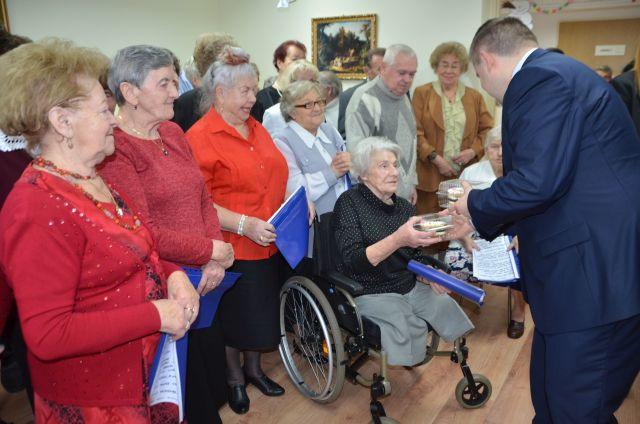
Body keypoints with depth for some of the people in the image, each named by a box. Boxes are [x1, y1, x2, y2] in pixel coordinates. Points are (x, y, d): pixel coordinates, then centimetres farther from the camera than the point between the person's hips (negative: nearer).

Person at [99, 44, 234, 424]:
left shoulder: (173, 133, 7)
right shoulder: (115, 148, -17)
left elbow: (204, 198, 7)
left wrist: (215, 258, -7)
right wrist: (212, 251, -14)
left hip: (203, 277, 7)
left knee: (211, 361, 23)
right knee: (186, 393, 13)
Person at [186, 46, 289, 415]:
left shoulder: (256, 128, 10)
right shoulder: (200, 137, -13)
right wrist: (245, 225, -24)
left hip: (271, 243, 7)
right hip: (233, 248, -7)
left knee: (263, 312, 20)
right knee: (235, 316, 12)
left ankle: (253, 368, 45)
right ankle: (234, 377, 38)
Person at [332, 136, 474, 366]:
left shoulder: (405, 207, 10)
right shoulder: (349, 202, -8)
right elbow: (352, 262, -18)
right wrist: (397, 239, -32)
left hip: (411, 288, 6)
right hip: (372, 294, -5)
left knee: (449, 309, -13)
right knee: (409, 332, -25)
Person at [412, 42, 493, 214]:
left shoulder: (474, 97, 14)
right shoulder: (421, 93, 6)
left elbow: (487, 130, 13)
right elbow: (415, 133, -2)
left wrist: (473, 151, -5)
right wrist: (436, 158, -11)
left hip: (466, 177, 2)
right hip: (431, 177, -2)